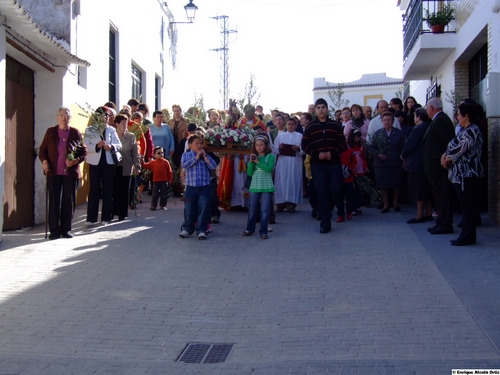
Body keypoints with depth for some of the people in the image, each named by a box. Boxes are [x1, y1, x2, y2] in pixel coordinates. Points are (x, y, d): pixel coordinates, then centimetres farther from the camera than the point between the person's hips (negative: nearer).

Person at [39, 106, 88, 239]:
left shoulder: (75, 133, 2)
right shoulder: (50, 132, 5)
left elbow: (84, 152, 3)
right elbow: (43, 149, 8)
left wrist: (75, 161, -14)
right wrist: (44, 161, -10)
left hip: (71, 173, 0)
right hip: (54, 173, 0)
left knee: (69, 201, 4)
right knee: (54, 201, 1)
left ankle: (66, 229, 14)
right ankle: (54, 230, 7)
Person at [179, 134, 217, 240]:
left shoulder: (206, 156, 9)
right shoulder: (186, 155, 4)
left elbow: (213, 166, -4)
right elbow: (184, 164, -15)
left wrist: (205, 156, -7)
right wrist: (196, 157, -12)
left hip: (204, 187, 1)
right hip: (191, 187, -1)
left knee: (203, 209, 1)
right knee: (189, 208, 6)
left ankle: (201, 230, 7)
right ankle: (187, 228, 19)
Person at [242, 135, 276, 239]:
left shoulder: (270, 156, -2)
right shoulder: (253, 157, 8)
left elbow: (269, 168, -18)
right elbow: (250, 173, 3)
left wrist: (258, 162, -17)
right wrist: (251, 162, -10)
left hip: (266, 187, -3)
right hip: (254, 186, 3)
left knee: (265, 210, -2)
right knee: (252, 209, 10)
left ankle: (263, 231, 5)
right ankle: (249, 229, 24)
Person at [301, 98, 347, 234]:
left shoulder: (335, 125, 7)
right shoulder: (310, 127, 5)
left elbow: (342, 144, 4)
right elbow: (305, 146, 3)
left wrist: (333, 153, -14)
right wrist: (317, 154, -13)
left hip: (334, 163, 1)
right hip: (317, 164, -1)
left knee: (335, 189, -4)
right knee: (322, 192, -3)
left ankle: (325, 211, 24)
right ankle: (325, 223, 1)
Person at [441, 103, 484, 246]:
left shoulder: (472, 131, -14)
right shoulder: (463, 131, 18)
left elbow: (461, 148, -20)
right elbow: (453, 146, 19)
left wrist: (447, 158, -6)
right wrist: (446, 156, 0)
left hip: (468, 174, -10)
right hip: (460, 174, 10)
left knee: (468, 206, -6)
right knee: (465, 206, 11)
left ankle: (467, 237, -3)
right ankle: (467, 235, 16)